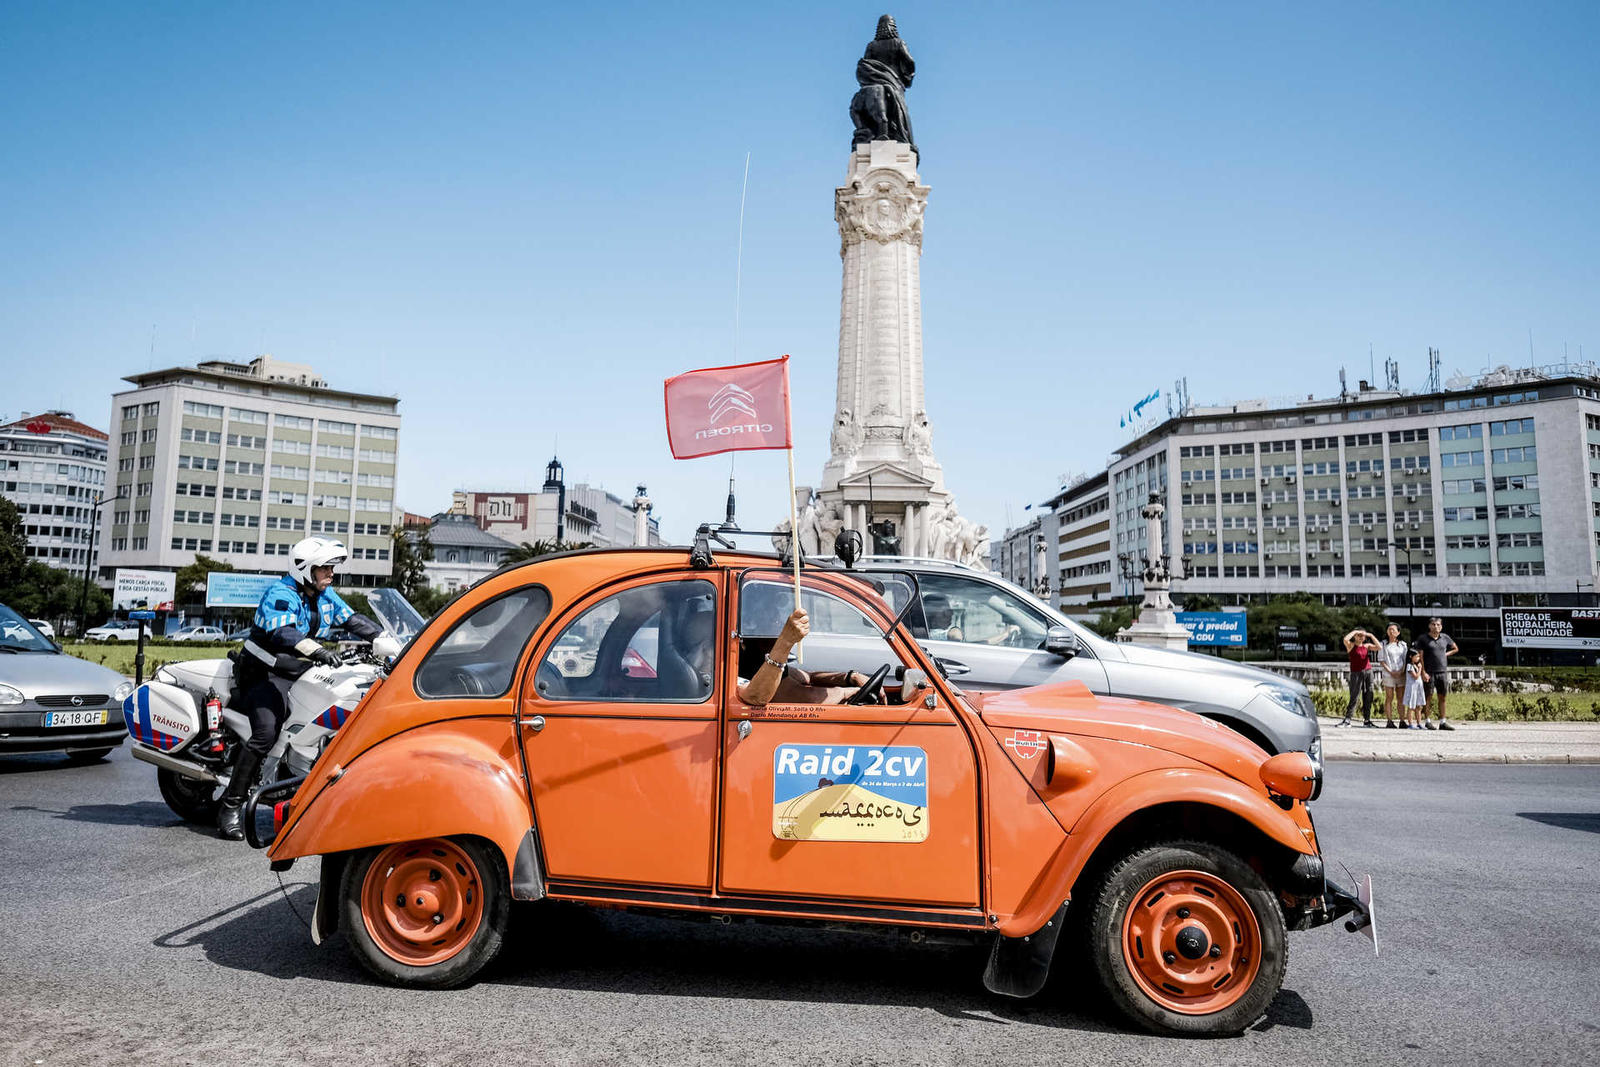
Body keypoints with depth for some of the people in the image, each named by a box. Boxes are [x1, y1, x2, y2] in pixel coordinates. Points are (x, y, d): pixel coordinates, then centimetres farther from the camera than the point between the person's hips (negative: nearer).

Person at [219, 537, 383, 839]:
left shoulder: (325, 595, 10)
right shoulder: (280, 594, -15)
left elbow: (353, 620, 10)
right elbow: (282, 632, -32)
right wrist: (318, 651, -47)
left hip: (303, 672, 8)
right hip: (268, 674, -8)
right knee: (265, 734, -24)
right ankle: (230, 807, -14)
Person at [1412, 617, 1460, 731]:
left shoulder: (1445, 638, 10)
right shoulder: (1423, 638, -2)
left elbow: (1455, 649, 27)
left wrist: (1445, 655, 10)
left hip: (1443, 671, 4)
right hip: (1429, 672, -4)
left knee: (1442, 697, 6)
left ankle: (1443, 722, 10)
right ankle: (1427, 721, 7)